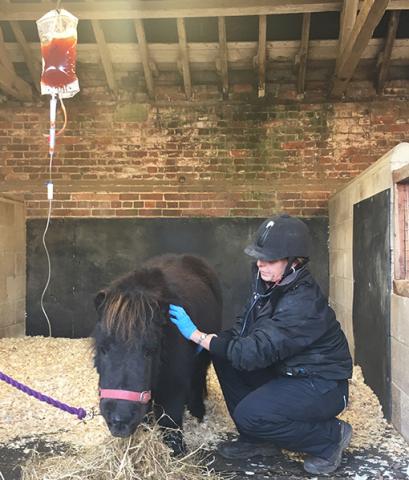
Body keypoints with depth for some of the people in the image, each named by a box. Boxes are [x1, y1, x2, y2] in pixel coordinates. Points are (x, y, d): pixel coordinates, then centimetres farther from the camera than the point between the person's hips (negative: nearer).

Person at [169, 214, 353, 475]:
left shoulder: (302, 302, -31)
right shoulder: (269, 283, -5)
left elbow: (253, 353, -33)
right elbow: (247, 326, 8)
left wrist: (197, 334, -27)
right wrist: (217, 339, -11)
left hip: (321, 385, -8)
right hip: (285, 371, 8)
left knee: (249, 415, -25)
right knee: (223, 355, -4)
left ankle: (331, 436, 0)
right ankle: (257, 439, 10)